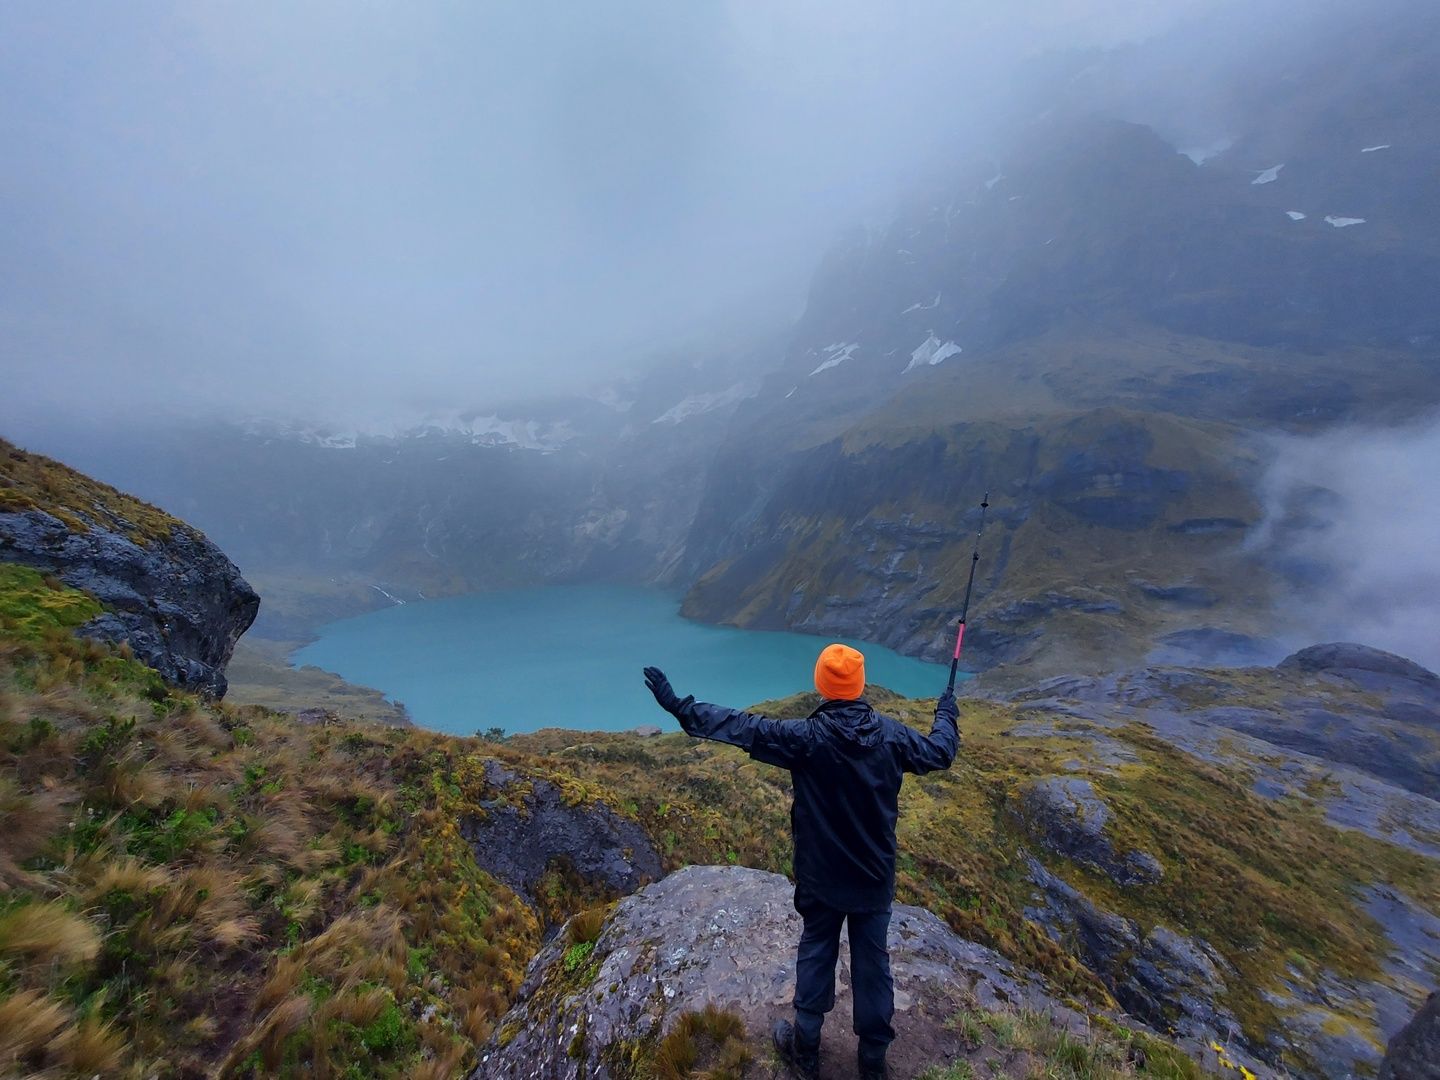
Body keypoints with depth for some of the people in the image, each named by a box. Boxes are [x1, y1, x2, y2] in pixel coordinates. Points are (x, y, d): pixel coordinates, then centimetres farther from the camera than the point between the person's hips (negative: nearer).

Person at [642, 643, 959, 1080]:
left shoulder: (807, 737, -23)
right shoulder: (891, 734, -13)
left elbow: (743, 728, -25)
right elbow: (939, 753, 3)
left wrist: (680, 707, -21)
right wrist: (947, 715, 24)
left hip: (822, 876, -2)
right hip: (876, 876, 2)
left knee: (815, 955, 18)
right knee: (872, 960, 18)